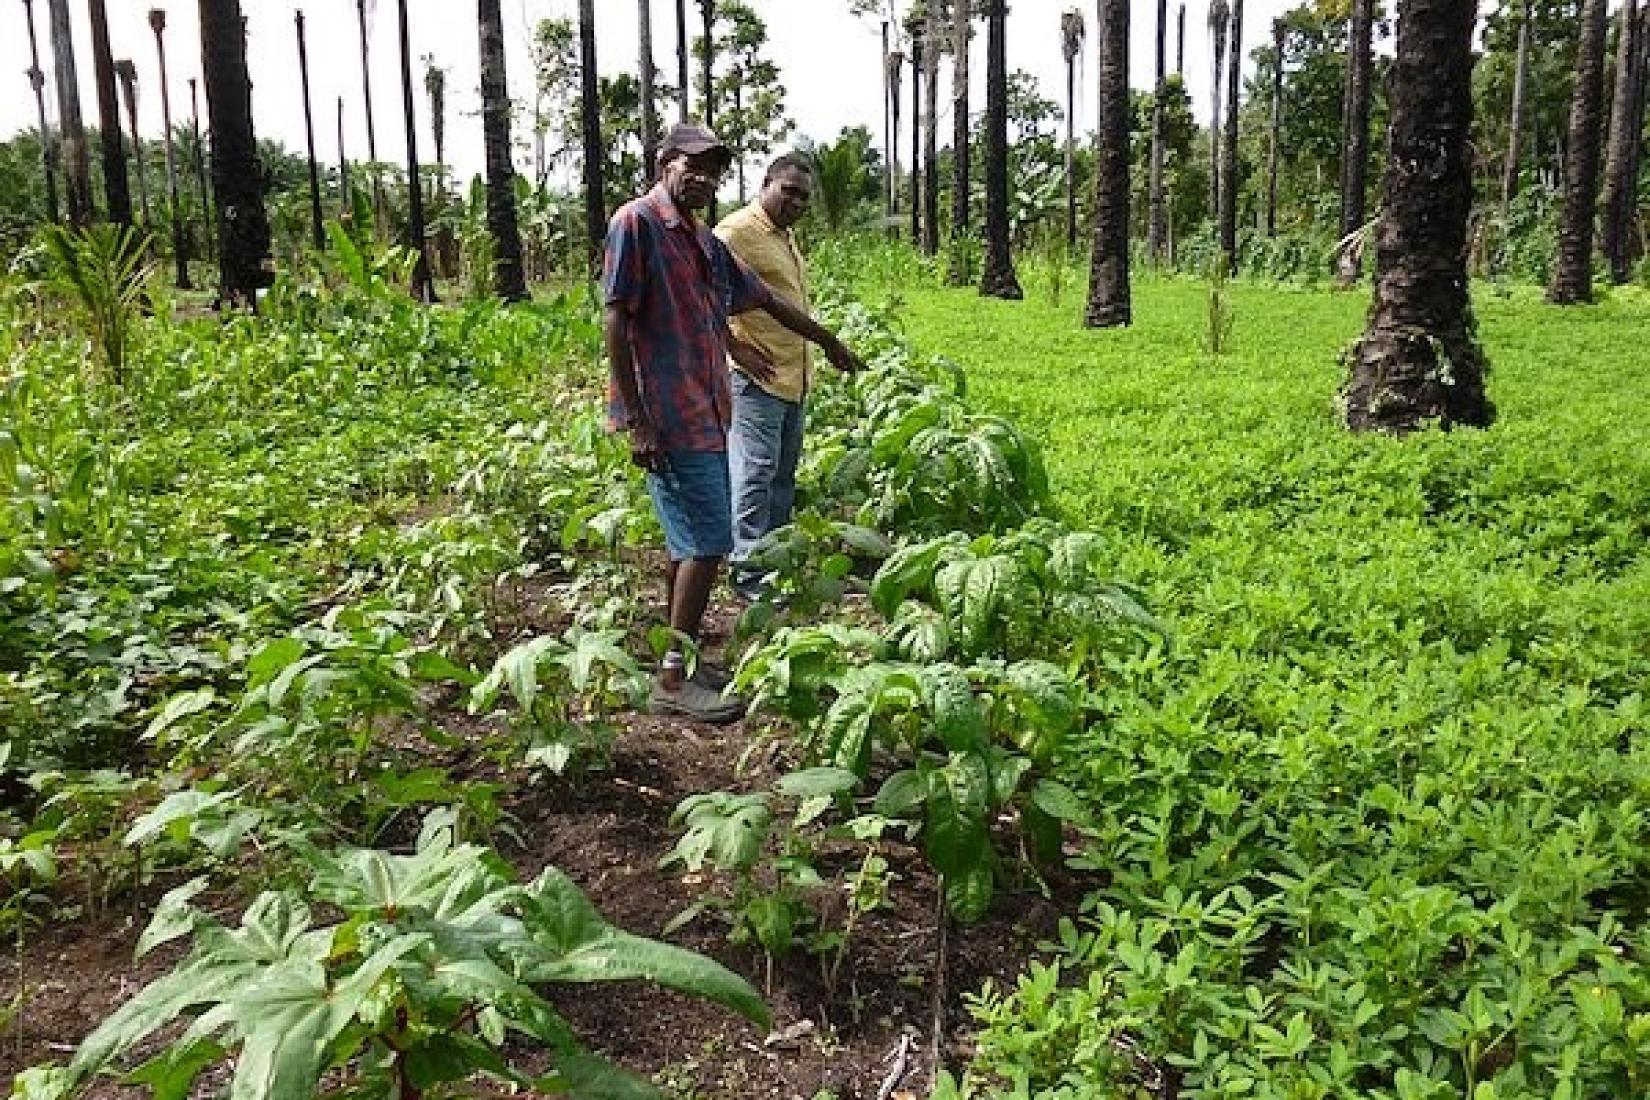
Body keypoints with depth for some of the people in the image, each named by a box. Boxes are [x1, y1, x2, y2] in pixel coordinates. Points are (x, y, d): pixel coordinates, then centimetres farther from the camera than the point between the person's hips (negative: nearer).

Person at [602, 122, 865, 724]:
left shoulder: (705, 241, 17)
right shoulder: (636, 223, -8)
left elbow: (766, 299, 29)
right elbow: (614, 320, -14)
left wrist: (827, 341, 36)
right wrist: (636, 420, -19)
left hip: (704, 414, 9)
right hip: (669, 416, -9)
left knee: (689, 540, 13)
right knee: (708, 540, -10)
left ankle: (678, 661, 23)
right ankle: (674, 679, -2)